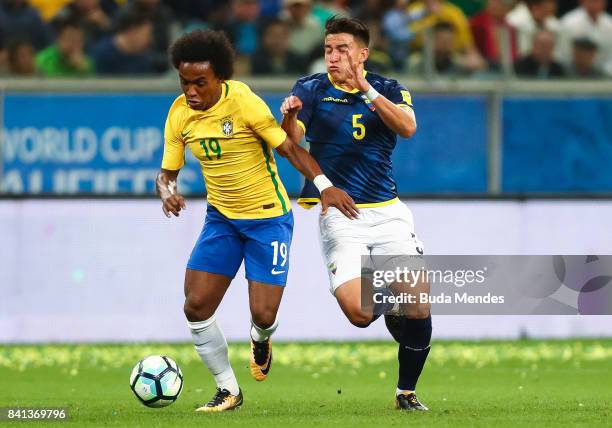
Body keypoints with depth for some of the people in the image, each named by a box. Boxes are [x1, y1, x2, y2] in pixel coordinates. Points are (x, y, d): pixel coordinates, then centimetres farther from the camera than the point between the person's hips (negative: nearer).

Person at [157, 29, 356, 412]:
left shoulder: (244, 103, -20)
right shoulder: (179, 114, -4)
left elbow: (290, 147, -16)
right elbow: (168, 172, 4)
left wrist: (324, 185, -29)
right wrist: (168, 192, -19)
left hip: (269, 218, -5)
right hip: (221, 218, 5)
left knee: (263, 315, -9)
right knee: (196, 308, -8)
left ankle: (260, 339, 32)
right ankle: (228, 390, 11)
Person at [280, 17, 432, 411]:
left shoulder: (388, 90, 4)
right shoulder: (311, 89, 1)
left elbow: (408, 127, -16)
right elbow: (291, 141, -14)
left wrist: (367, 90, -26)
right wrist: (290, 116, -36)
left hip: (388, 212, 2)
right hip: (339, 216, -1)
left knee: (418, 306, -10)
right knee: (358, 312, -20)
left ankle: (407, 392, 12)